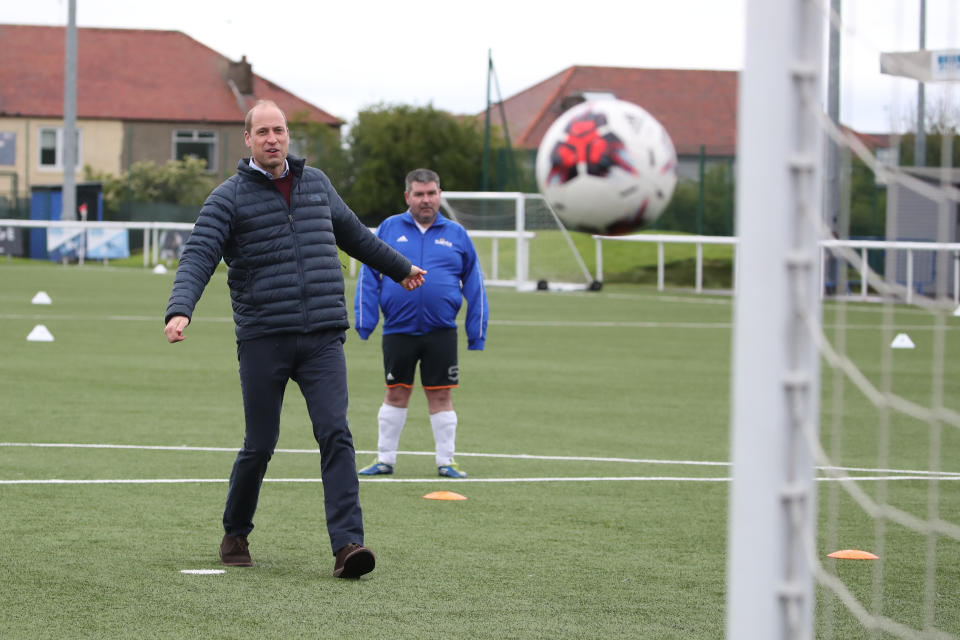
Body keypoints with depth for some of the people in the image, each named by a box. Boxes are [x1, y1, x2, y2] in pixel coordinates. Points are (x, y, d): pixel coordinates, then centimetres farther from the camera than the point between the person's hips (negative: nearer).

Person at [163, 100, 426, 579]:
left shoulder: (315, 183, 13)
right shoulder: (229, 197, -1)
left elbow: (352, 233, 30)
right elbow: (198, 256, -12)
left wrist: (400, 268, 42)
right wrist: (179, 310, -30)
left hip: (322, 339, 3)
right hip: (262, 341, -3)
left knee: (335, 435, -12)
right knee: (260, 445, 3)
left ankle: (347, 544, -19)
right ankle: (235, 534, 27)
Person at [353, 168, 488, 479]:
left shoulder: (456, 235, 7)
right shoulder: (388, 229, 5)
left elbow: (474, 285, 10)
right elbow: (368, 276, 5)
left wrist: (477, 332, 5)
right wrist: (364, 322, -4)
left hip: (441, 333, 0)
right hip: (398, 331, 0)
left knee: (440, 396, 3)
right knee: (396, 394, 7)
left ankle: (446, 461, 11)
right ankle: (385, 458, 15)